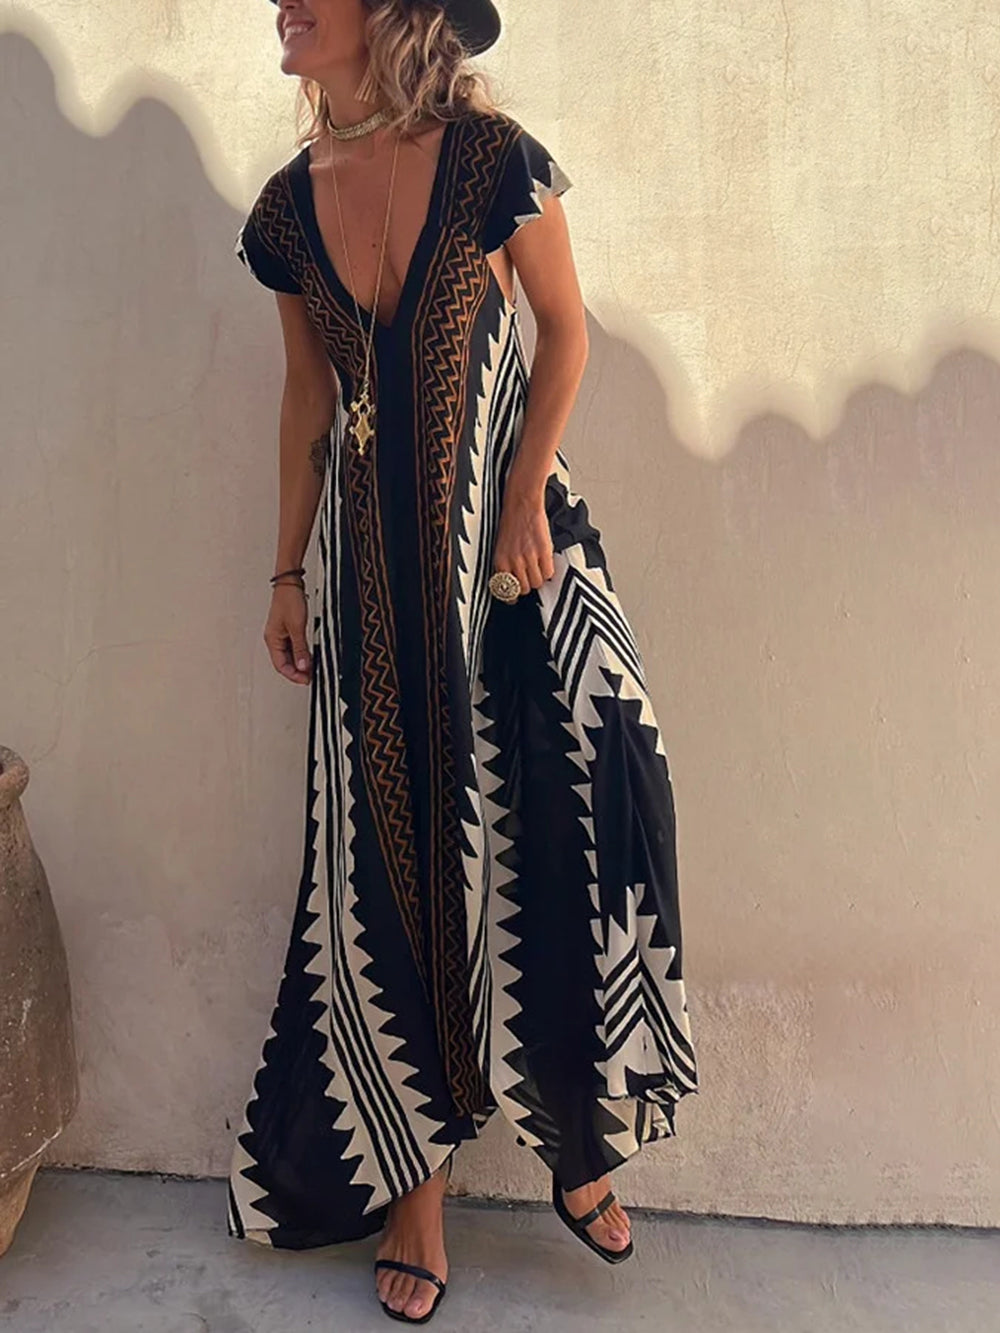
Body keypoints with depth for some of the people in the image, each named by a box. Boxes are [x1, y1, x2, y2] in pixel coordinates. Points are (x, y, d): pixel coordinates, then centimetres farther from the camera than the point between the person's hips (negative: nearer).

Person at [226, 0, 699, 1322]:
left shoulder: (493, 159, -5)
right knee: (393, 859, 4)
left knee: (582, 771, -18)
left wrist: (526, 495, -11)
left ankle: (580, 1142, 8)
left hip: (499, 530, -3)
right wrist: (287, 571, 10)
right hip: (371, 562, 3)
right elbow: (308, 395, 11)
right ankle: (413, 1179, 23)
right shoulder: (289, 206, 7)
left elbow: (565, 328, 1)